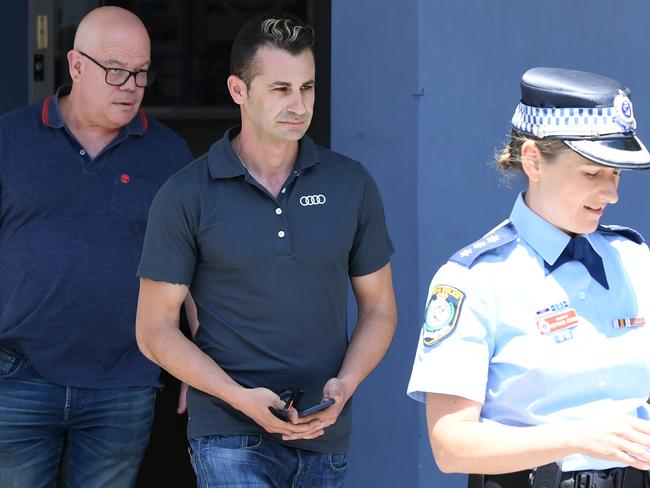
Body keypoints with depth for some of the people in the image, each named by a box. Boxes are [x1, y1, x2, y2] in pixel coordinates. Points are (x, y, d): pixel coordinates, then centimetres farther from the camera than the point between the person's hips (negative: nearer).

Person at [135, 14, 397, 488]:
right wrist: (240, 396, -15)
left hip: (325, 434, 4)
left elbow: (378, 308, 11)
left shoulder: (351, 184, 5)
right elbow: (155, 328, -1)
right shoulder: (185, 197, -3)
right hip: (230, 436, -4)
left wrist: (344, 385, -7)